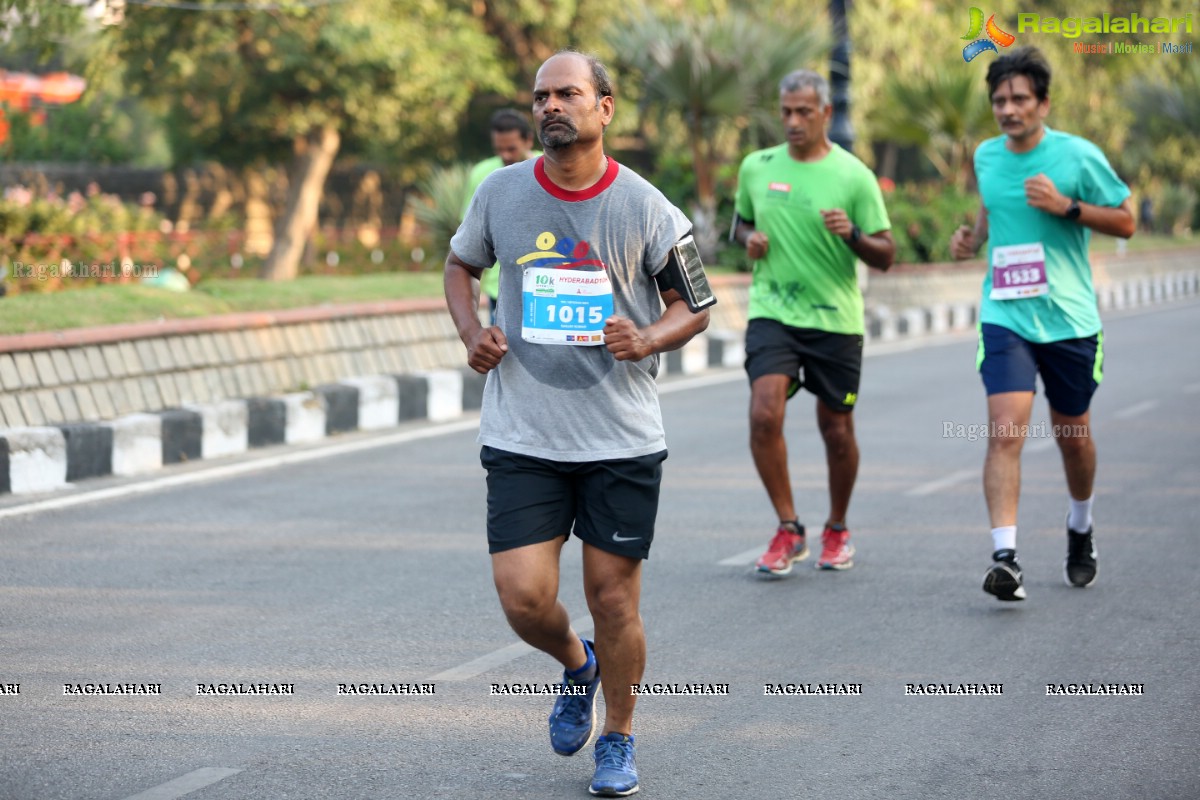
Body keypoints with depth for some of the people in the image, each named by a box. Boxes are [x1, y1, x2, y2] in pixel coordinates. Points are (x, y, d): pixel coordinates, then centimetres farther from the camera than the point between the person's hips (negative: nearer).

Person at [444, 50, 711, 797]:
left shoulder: (644, 208, -5)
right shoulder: (501, 192, 1)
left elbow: (694, 307, 4)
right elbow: (462, 265, 19)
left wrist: (646, 341, -16)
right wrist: (472, 332, 0)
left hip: (623, 440, -1)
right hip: (522, 436, 1)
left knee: (614, 601, 3)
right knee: (523, 597, -7)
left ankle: (617, 738, 27)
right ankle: (577, 665, 28)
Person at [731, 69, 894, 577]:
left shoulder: (853, 176, -3)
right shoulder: (756, 167, 5)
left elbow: (885, 255, -2)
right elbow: (741, 223, 22)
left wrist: (852, 234, -22)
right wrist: (749, 239, -1)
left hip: (836, 320, -1)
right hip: (772, 313, 1)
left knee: (837, 430, 6)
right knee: (764, 415, -18)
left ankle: (837, 530, 29)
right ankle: (788, 530, -5)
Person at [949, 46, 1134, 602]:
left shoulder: (1078, 156, -6)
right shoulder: (986, 156, 6)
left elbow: (1125, 223, -1)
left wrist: (1067, 206, -16)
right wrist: (973, 239, 5)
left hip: (1069, 319, -1)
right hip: (1005, 318, 1)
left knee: (1072, 434, 14)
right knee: (1005, 433, -16)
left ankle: (1080, 530, 42)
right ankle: (1005, 558, -23)